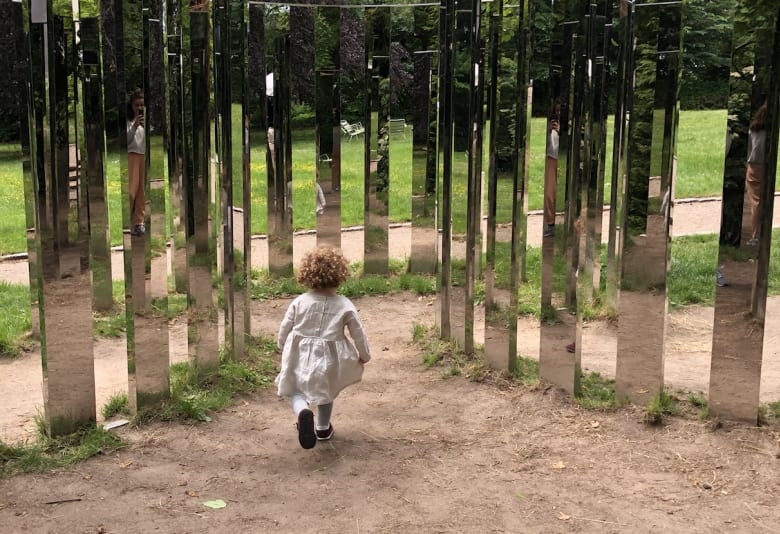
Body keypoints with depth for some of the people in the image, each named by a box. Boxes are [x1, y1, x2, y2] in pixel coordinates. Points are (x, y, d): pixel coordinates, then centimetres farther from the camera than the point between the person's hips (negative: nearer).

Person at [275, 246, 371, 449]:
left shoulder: (299, 302, -7)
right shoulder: (344, 305, -10)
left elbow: (284, 329, 0)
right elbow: (359, 334, -3)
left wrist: (283, 349, 21)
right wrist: (364, 356, 16)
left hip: (299, 356, 0)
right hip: (328, 359, 0)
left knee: (296, 390, 15)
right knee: (326, 393, 27)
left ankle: (303, 412, -18)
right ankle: (323, 429, 40)